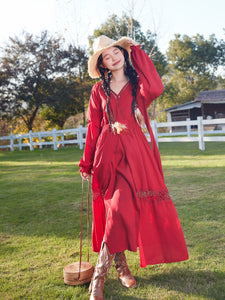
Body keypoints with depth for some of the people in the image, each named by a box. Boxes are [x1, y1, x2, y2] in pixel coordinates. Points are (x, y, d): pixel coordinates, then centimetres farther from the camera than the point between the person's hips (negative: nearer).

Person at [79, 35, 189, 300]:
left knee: (122, 210, -4)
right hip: (109, 153, 0)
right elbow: (94, 127, 12)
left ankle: (120, 267, 16)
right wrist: (87, 163, 8)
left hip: (135, 153, 1)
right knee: (118, 209, -9)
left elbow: (155, 89, -15)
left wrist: (137, 55, -2)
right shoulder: (99, 90, 12)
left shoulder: (138, 83, 10)